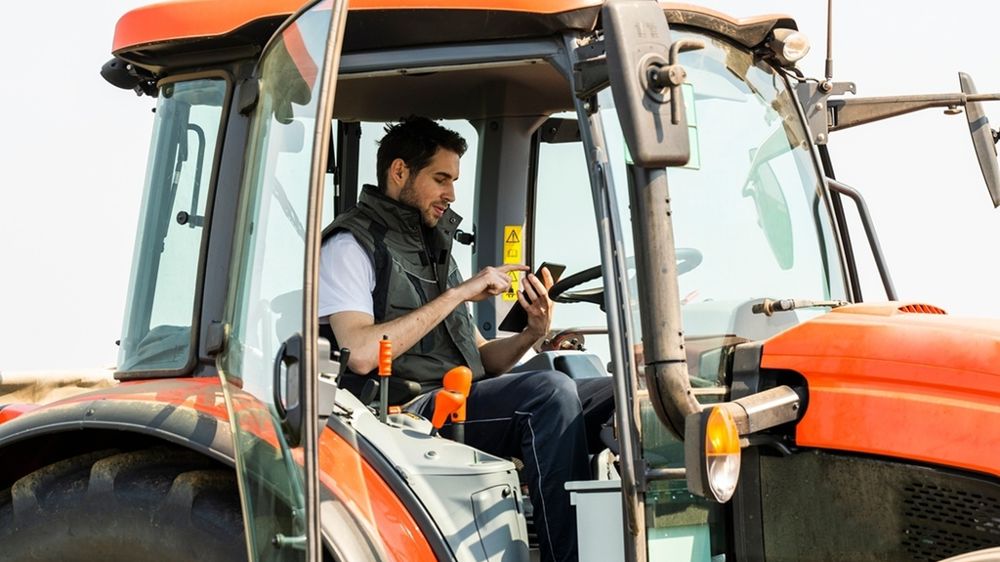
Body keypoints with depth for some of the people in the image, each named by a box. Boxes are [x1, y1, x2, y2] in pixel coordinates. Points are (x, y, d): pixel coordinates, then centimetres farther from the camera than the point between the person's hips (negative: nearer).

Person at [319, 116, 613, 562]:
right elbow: (361, 353, -19)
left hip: (464, 402, 8)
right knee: (551, 392, -30)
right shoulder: (351, 246, 0)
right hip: (409, 411, -8)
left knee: (615, 392, -9)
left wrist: (532, 334, 0)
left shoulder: (435, 248, 25)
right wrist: (458, 293, -14)